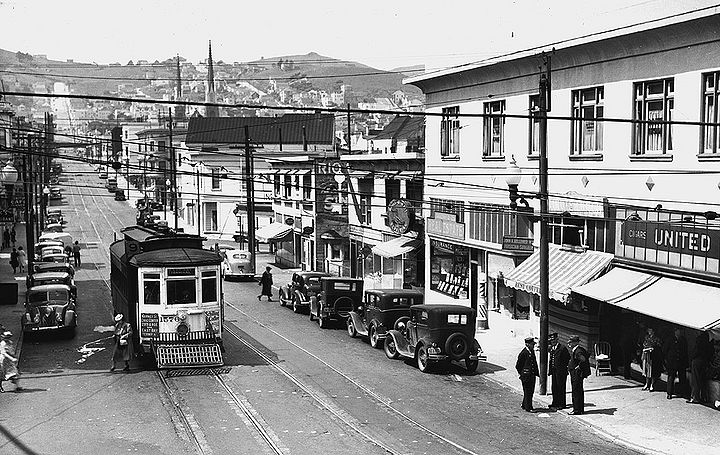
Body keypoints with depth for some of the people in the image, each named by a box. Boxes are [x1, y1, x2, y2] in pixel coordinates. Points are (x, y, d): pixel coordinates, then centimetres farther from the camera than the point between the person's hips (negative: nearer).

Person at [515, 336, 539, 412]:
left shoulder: (532, 351, 9)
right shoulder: (523, 353, -16)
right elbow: (518, 366, -10)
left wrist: (536, 372, 13)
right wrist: (522, 374, -6)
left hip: (532, 375, 8)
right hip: (526, 376, -8)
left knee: (531, 391, 14)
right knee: (527, 392, -2)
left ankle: (524, 405, 27)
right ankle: (528, 407, 5)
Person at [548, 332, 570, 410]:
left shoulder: (562, 348, -11)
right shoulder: (552, 349, 13)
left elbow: (568, 358, -12)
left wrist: (564, 367, -9)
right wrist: (549, 370, 13)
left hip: (561, 371, -8)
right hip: (554, 371, 8)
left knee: (560, 387, -3)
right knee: (554, 387, 12)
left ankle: (562, 404, 1)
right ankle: (555, 403, 21)